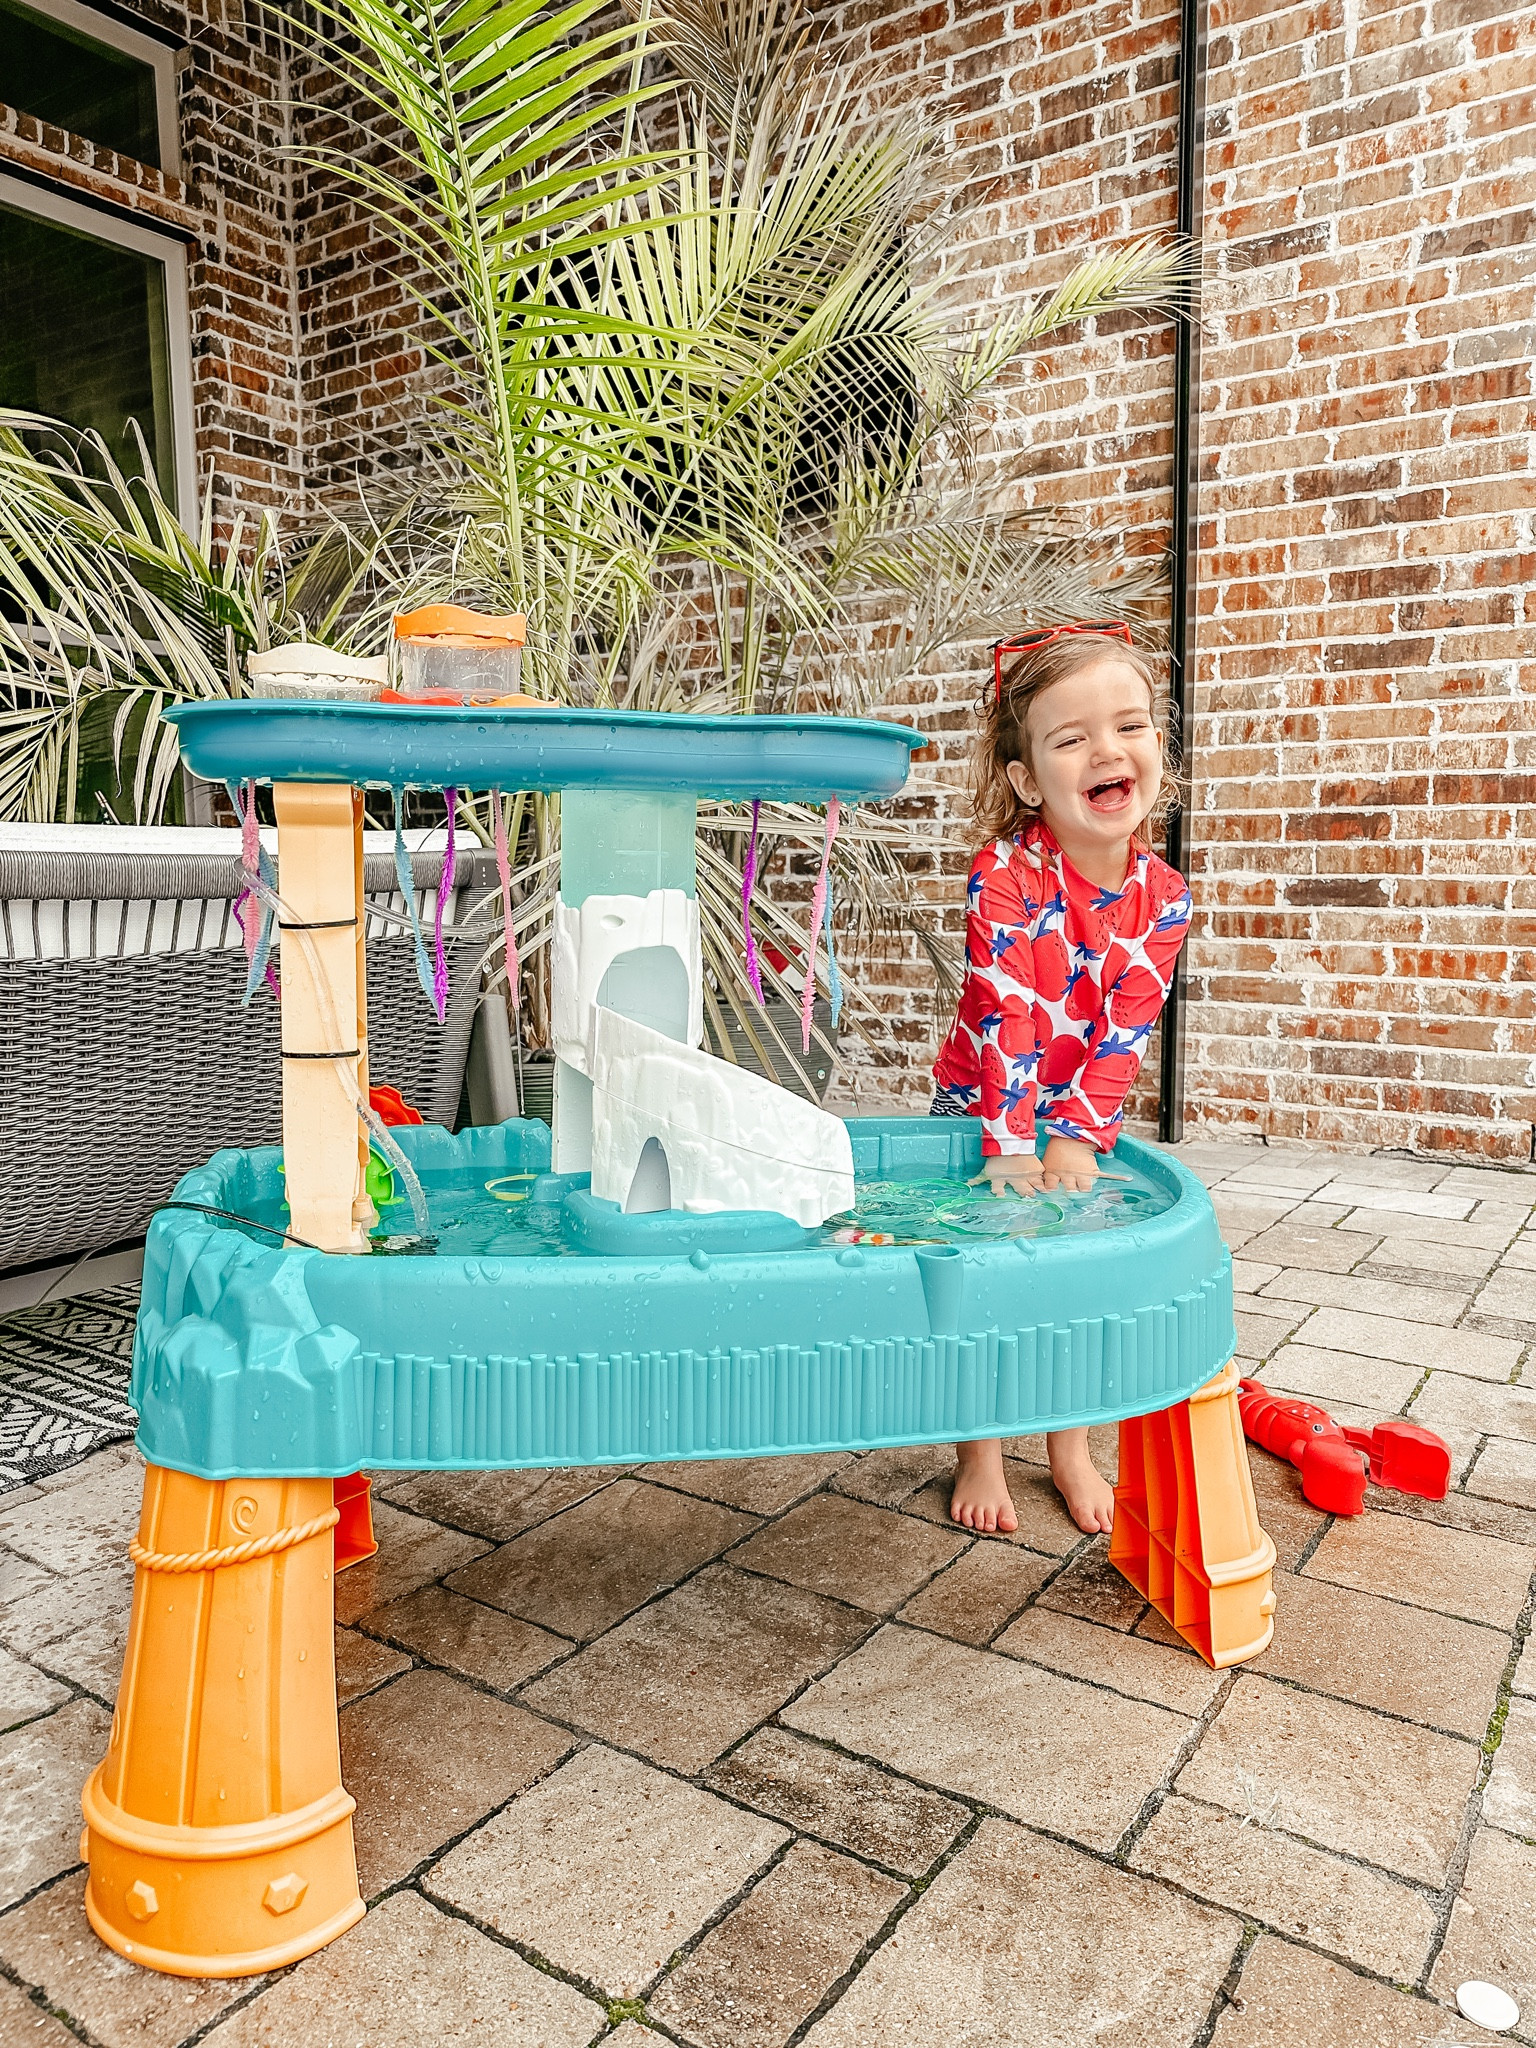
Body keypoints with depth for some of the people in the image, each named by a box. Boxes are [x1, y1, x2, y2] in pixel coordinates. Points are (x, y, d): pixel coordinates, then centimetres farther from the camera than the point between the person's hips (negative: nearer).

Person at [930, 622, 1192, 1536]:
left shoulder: (1163, 895, -13)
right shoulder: (1005, 875, -24)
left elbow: (1126, 1028, -17)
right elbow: (1006, 1015, -30)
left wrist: (1077, 1137, -25)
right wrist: (1010, 1145, -35)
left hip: (1084, 1115, 3)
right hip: (981, 1107, -3)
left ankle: (1073, 1452, 28)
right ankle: (981, 1457, 20)